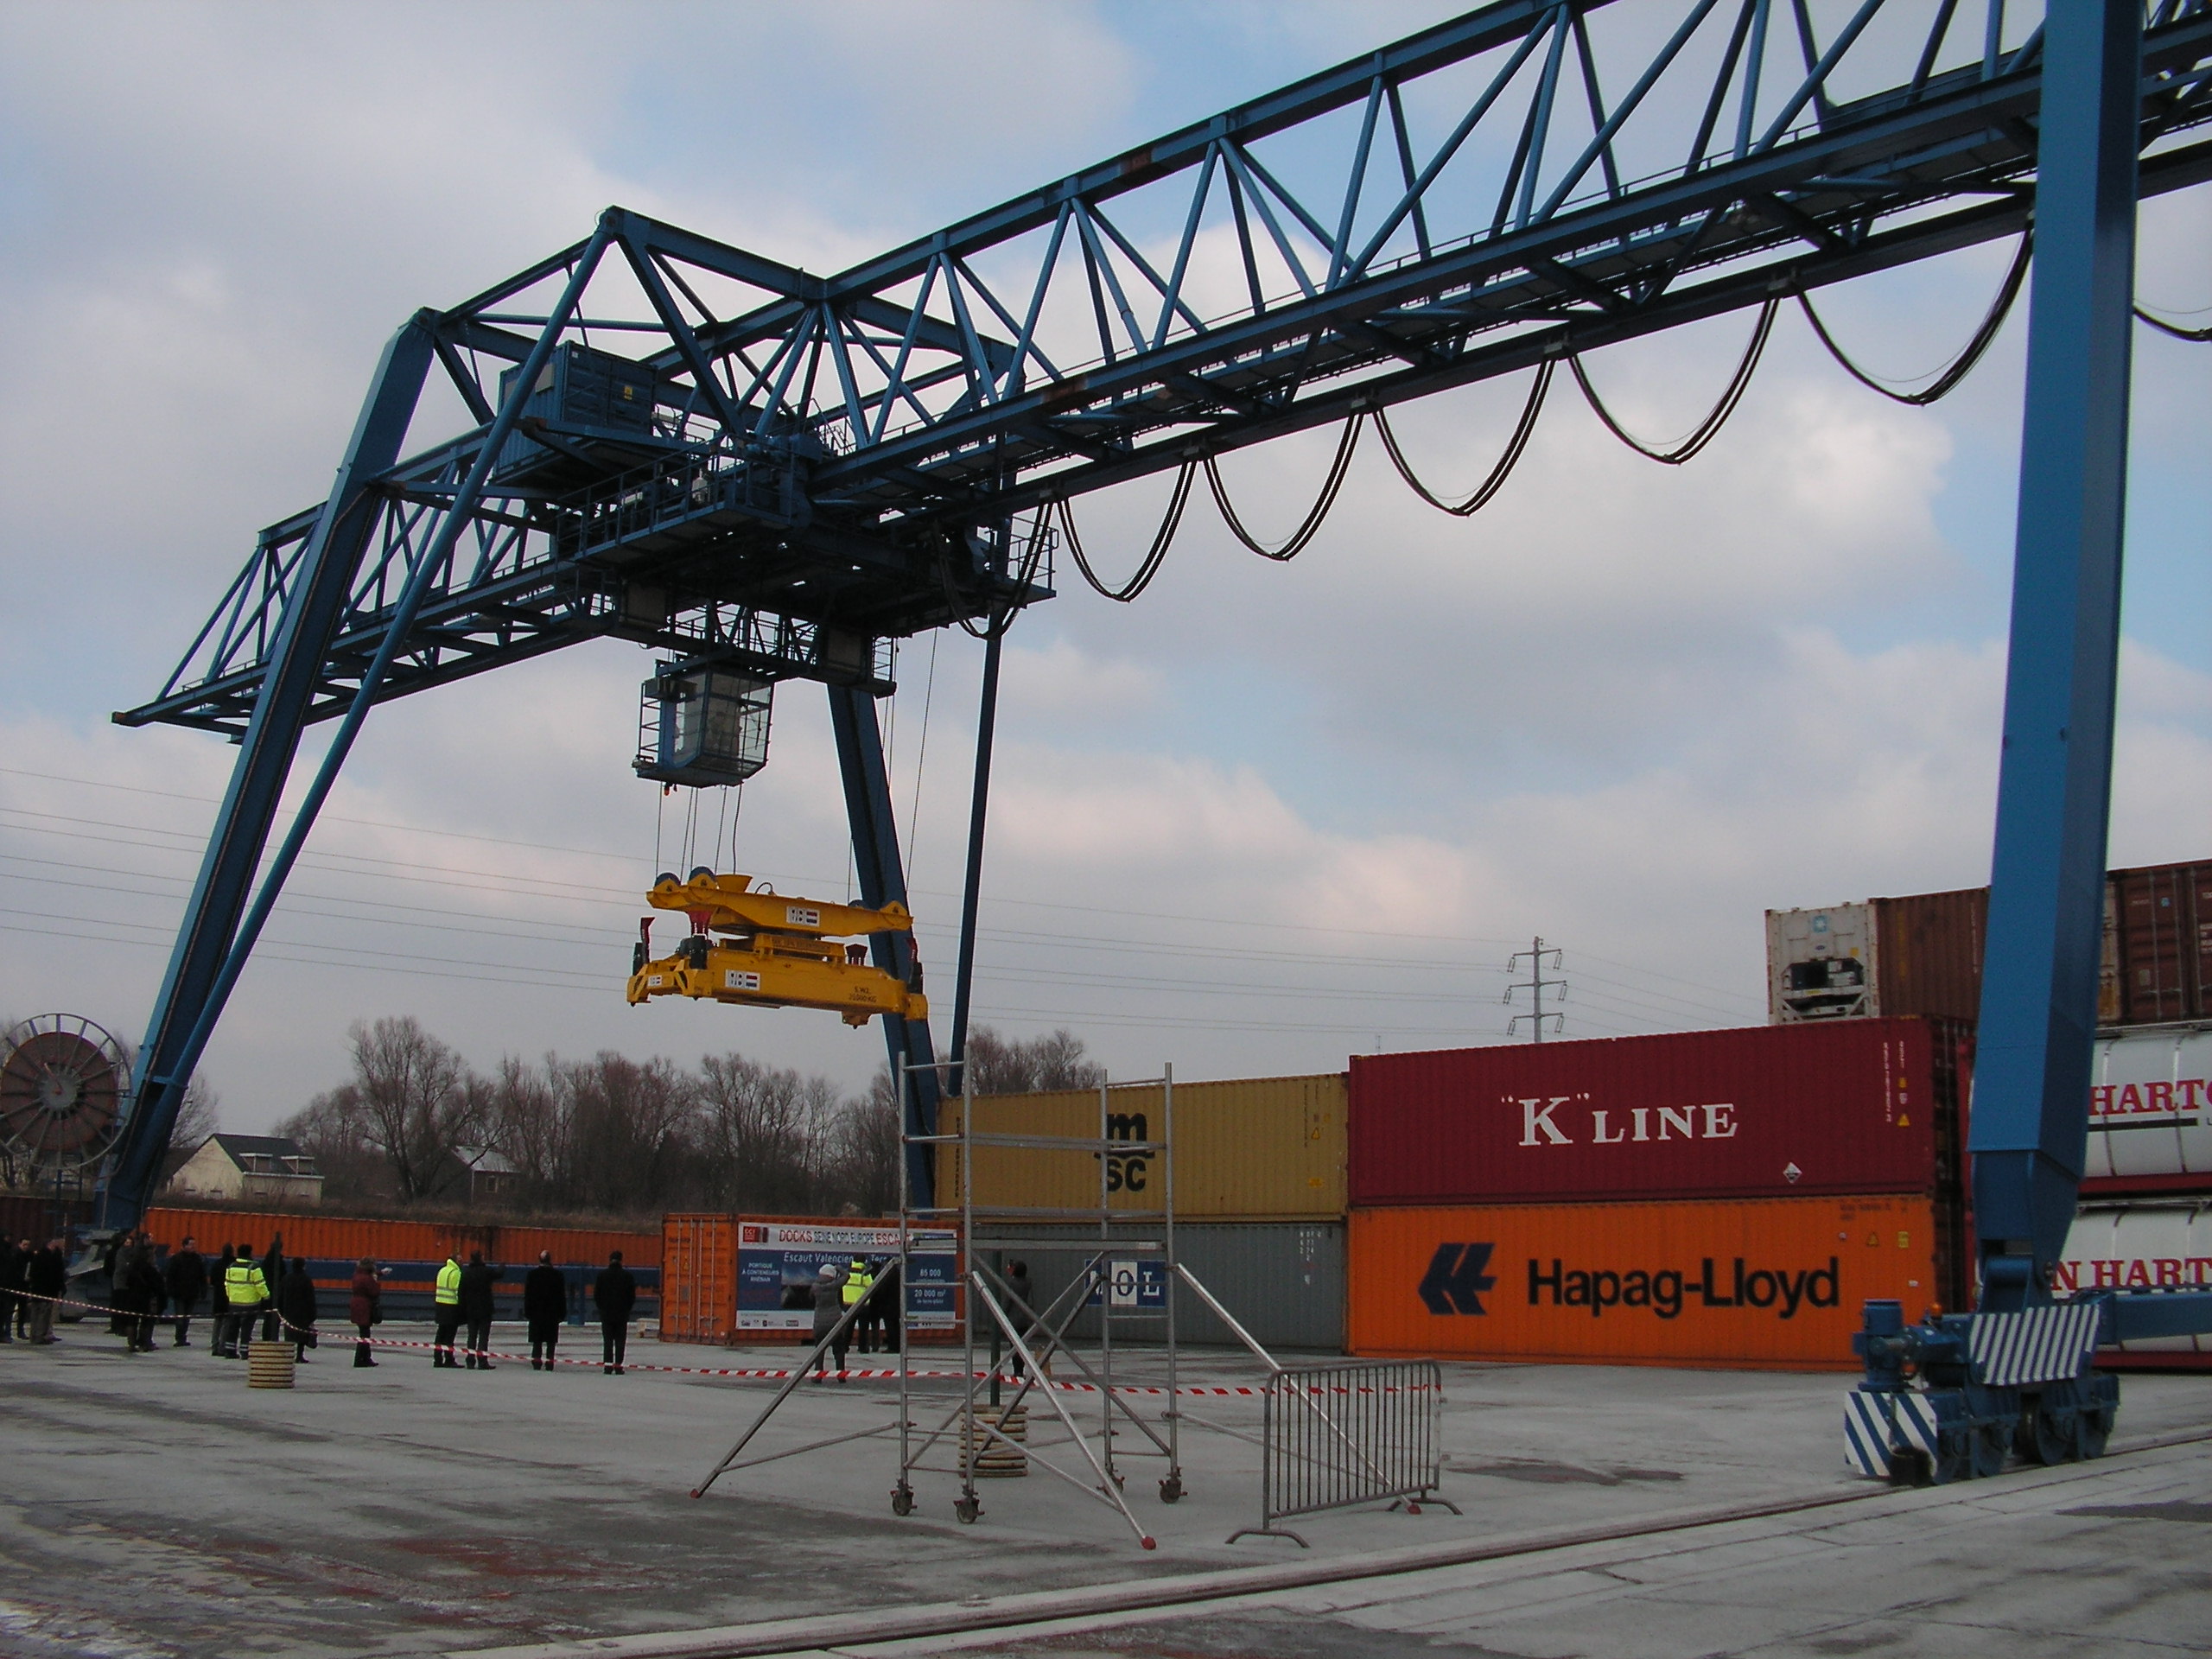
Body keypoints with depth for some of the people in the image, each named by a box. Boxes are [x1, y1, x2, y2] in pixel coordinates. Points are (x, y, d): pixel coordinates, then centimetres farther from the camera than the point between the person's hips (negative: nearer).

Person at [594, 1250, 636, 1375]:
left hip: (606, 1313, 0)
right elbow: (632, 1296, 0)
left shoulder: (602, 1274, -2)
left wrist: (602, 1308, 11)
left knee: (607, 1340, 5)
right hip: (622, 1313, 0)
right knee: (620, 1340, 4)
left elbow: (596, 1294, 1)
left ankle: (608, 1366, 0)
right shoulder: (628, 1275, -3)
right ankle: (618, 1365, -1)